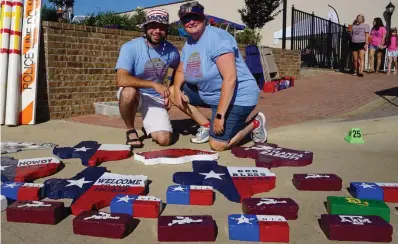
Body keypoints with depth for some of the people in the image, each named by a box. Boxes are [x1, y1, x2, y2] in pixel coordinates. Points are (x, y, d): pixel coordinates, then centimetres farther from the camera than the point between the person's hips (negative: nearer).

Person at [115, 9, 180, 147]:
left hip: (156, 99, 3)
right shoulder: (130, 47, -19)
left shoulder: (171, 51, -5)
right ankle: (131, 131, -10)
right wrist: (154, 84, -36)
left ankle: (150, 125, 23)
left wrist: (171, 92, 4)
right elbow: (121, 79, -32)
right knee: (129, 92, -39)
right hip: (133, 95, -2)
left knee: (164, 140, -15)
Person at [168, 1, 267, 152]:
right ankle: (206, 126, 9)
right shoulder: (188, 43, 5)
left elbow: (230, 78, -29)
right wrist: (177, 89, -9)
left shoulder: (217, 38, -22)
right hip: (210, 94, 9)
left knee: (217, 145, -14)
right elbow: (181, 71, 16)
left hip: (236, 97, -8)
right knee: (173, 91, 4)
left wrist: (219, 115, -30)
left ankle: (255, 123, 10)